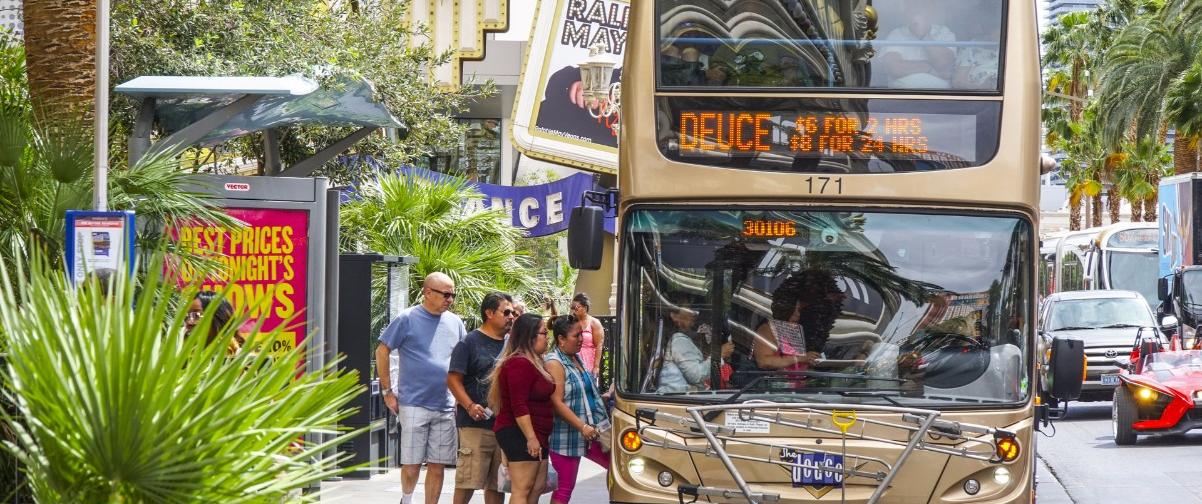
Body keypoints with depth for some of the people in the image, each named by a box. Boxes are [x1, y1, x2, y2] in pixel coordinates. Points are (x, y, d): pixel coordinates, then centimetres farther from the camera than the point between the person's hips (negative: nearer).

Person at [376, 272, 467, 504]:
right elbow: (381, 352, 0)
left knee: (437, 465, 5)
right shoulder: (407, 319, -4)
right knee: (411, 464, -4)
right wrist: (388, 392, -3)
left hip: (445, 406, 4)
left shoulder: (455, 322, 11)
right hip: (414, 404, -4)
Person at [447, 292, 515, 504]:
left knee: (498, 484, 9)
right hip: (475, 425, -6)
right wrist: (470, 406, -19)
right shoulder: (469, 343, -3)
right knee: (467, 482, -8)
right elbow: (453, 380, -7)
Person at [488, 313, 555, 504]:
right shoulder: (520, 364, -17)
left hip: (535, 437, 11)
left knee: (536, 489, 10)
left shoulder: (533, 363, 17)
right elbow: (519, 407, -23)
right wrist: (531, 438, -25)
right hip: (520, 435, -11)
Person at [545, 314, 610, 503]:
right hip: (566, 437, -9)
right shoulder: (554, 363, -16)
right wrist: (582, 427, -26)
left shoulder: (576, 358, 11)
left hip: (589, 433, 9)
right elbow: (557, 403, -22)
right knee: (565, 487, -3)